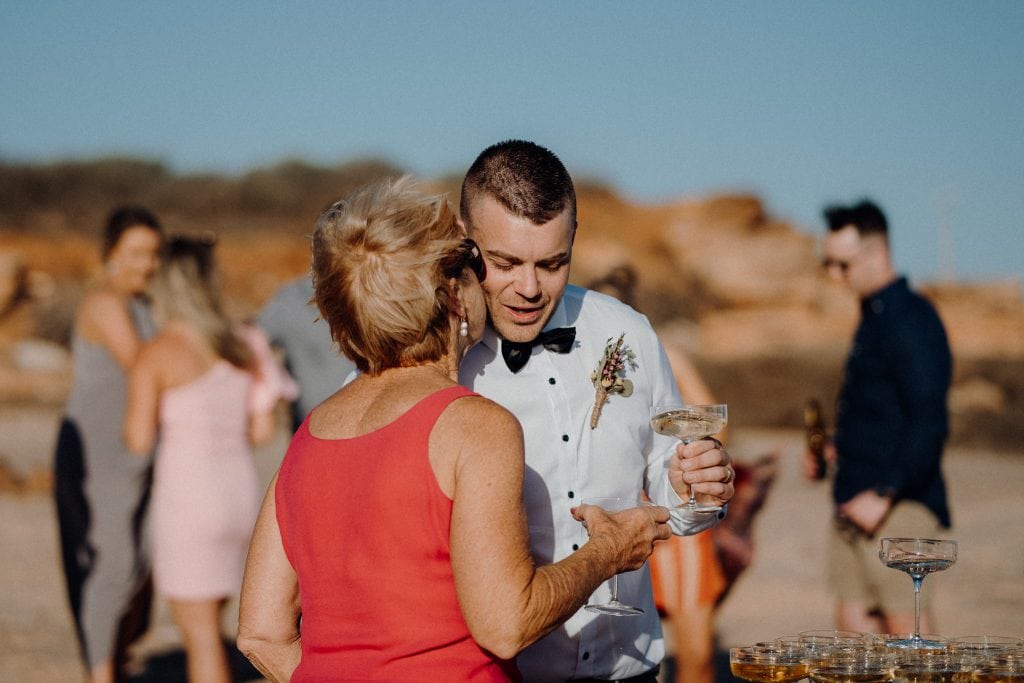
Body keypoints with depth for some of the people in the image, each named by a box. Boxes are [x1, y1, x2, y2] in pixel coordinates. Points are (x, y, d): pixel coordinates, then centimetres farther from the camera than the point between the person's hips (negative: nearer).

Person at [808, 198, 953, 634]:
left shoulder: (911, 320, -14)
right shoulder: (874, 317, 15)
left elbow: (929, 423, -21)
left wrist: (885, 495, -22)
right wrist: (835, 450, 13)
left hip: (898, 505, -10)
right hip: (856, 502, 10)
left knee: (906, 624, -5)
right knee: (854, 618, 9)